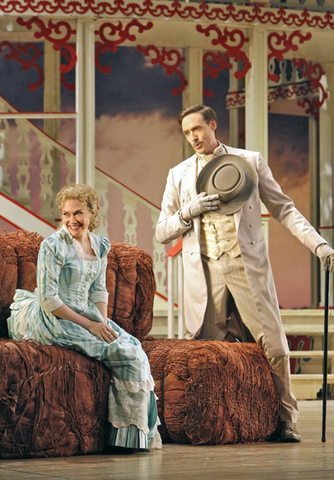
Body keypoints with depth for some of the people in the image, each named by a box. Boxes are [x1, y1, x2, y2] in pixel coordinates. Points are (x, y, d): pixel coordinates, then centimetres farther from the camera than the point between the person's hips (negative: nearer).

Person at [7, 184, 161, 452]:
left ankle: (136, 434, -2)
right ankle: (125, 430, -8)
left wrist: (104, 324, -5)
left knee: (134, 348, -12)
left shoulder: (100, 245, 10)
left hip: (85, 316, 7)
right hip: (54, 322, -7)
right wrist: (89, 325, -18)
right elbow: (48, 299, -16)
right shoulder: (53, 246, -13)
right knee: (125, 354, -20)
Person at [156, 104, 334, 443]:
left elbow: (282, 208, 11)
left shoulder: (250, 161, 12)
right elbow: (161, 233, 15)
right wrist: (188, 212, -5)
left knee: (274, 346, -5)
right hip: (204, 272, 1)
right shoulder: (178, 175, 16)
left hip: (247, 265, -1)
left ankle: (285, 419, 8)